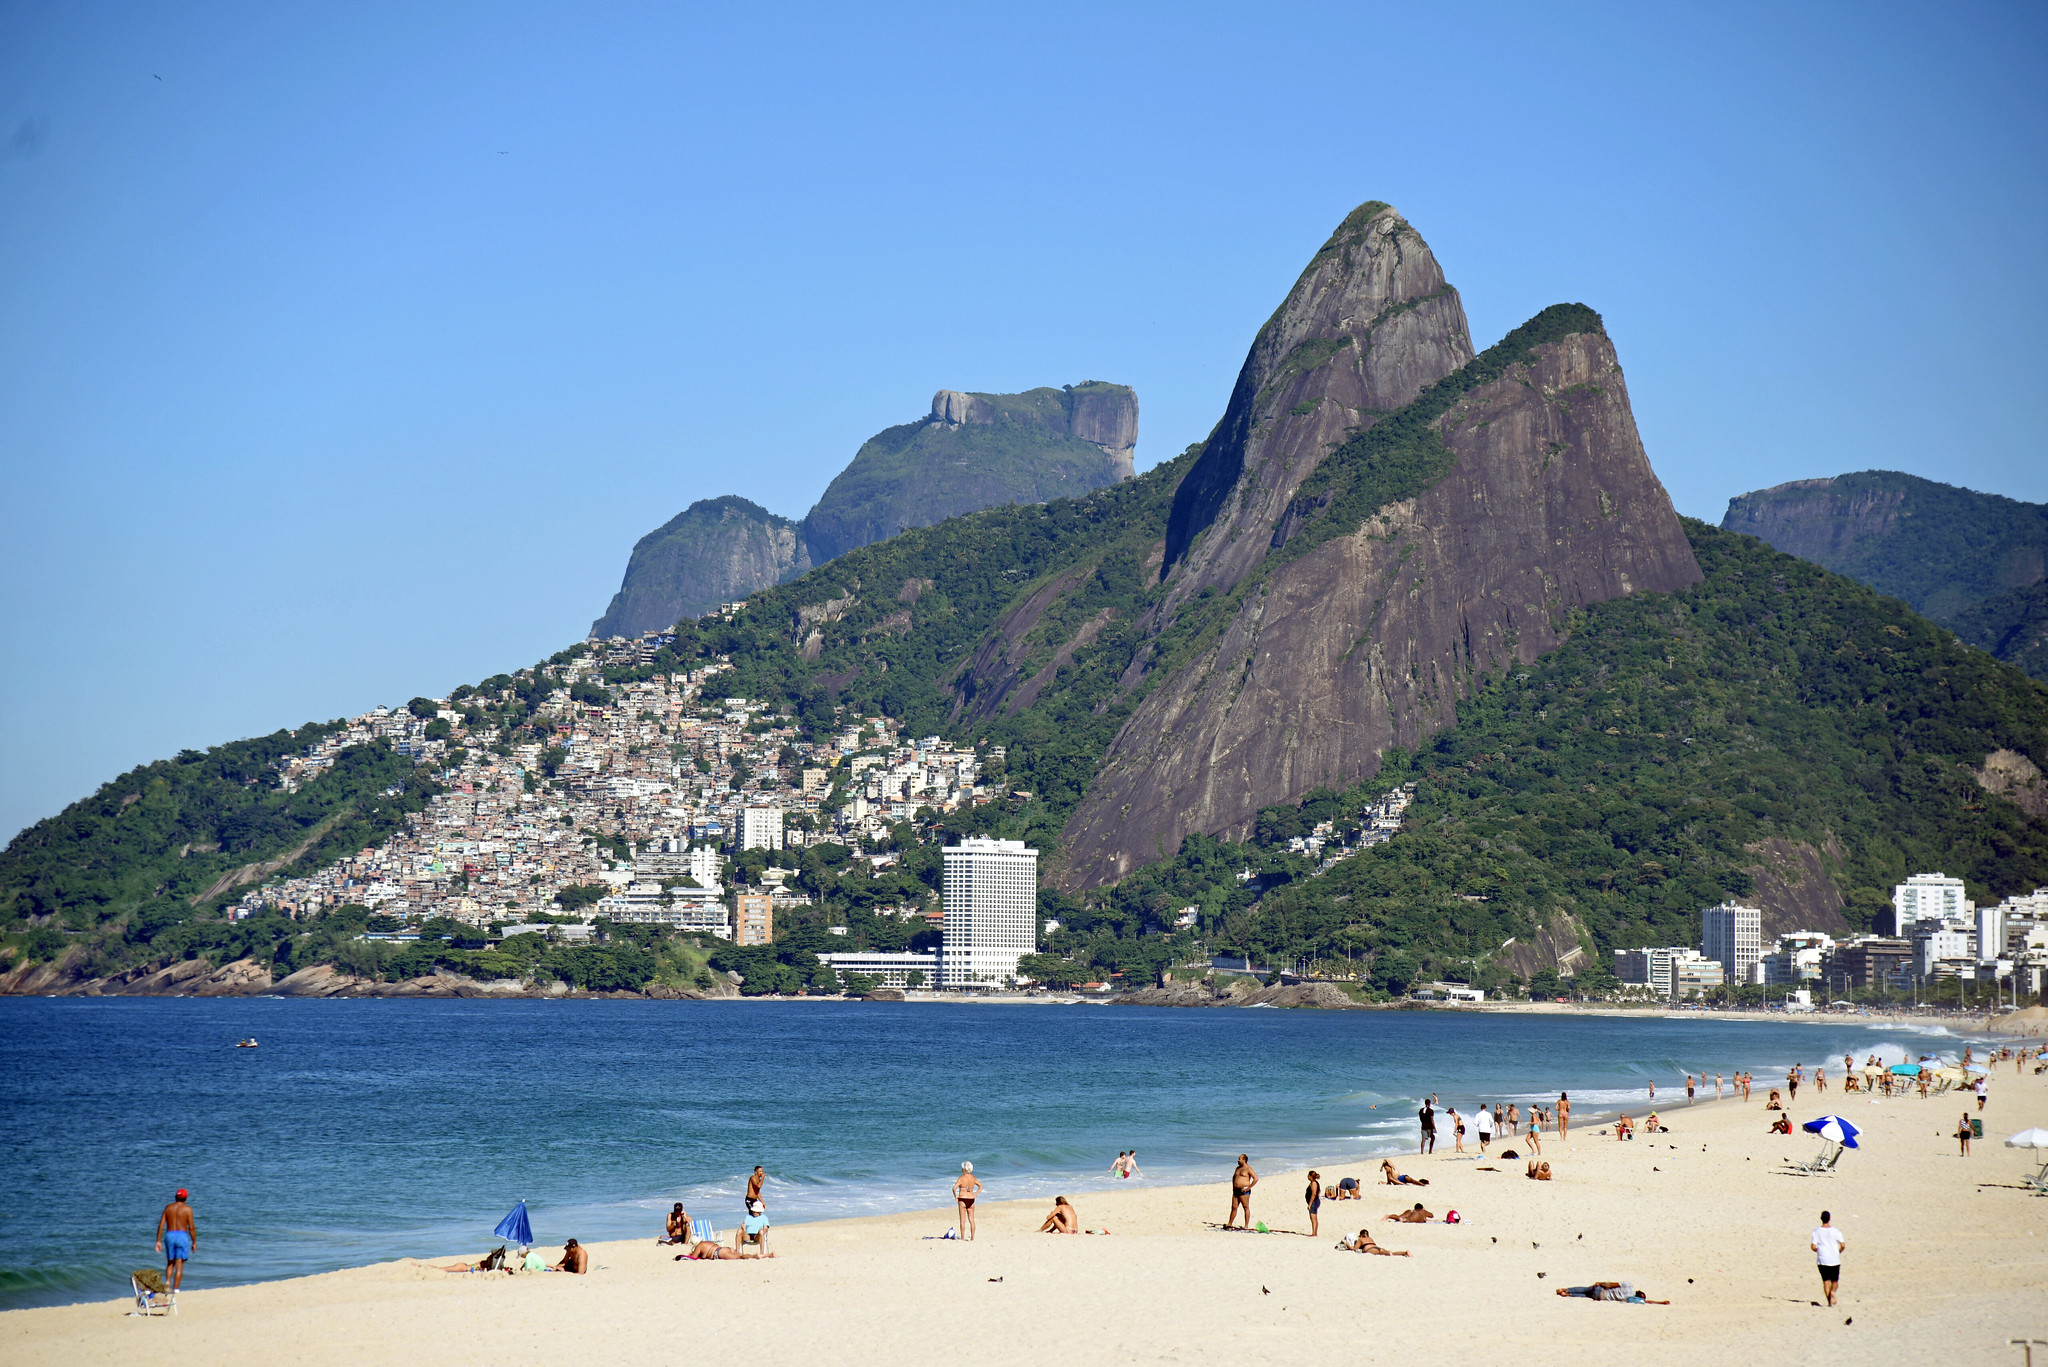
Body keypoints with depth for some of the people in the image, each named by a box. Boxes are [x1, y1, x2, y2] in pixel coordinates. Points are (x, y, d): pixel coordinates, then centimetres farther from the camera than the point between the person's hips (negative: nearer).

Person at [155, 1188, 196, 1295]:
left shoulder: (168, 1207, 9)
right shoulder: (187, 1209, -1)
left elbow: (161, 1225, 5)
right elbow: (191, 1227, -4)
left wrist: (158, 1241, 8)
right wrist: (194, 1242, 5)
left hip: (169, 1235, 3)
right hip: (182, 1235, -3)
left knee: (170, 1263, 19)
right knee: (179, 1265, -1)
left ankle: (167, 1282, -6)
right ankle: (175, 1291, -6)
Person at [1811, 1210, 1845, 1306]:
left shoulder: (1816, 1232, -4)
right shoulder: (1835, 1231, -5)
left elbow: (1813, 1247, -7)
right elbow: (1843, 1245, -5)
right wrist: (1839, 1252, 15)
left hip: (1822, 1260, 0)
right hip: (1835, 1259, 0)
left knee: (1826, 1280, 7)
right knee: (1835, 1280, 12)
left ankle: (1829, 1301, -1)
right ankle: (1833, 1292, -18)